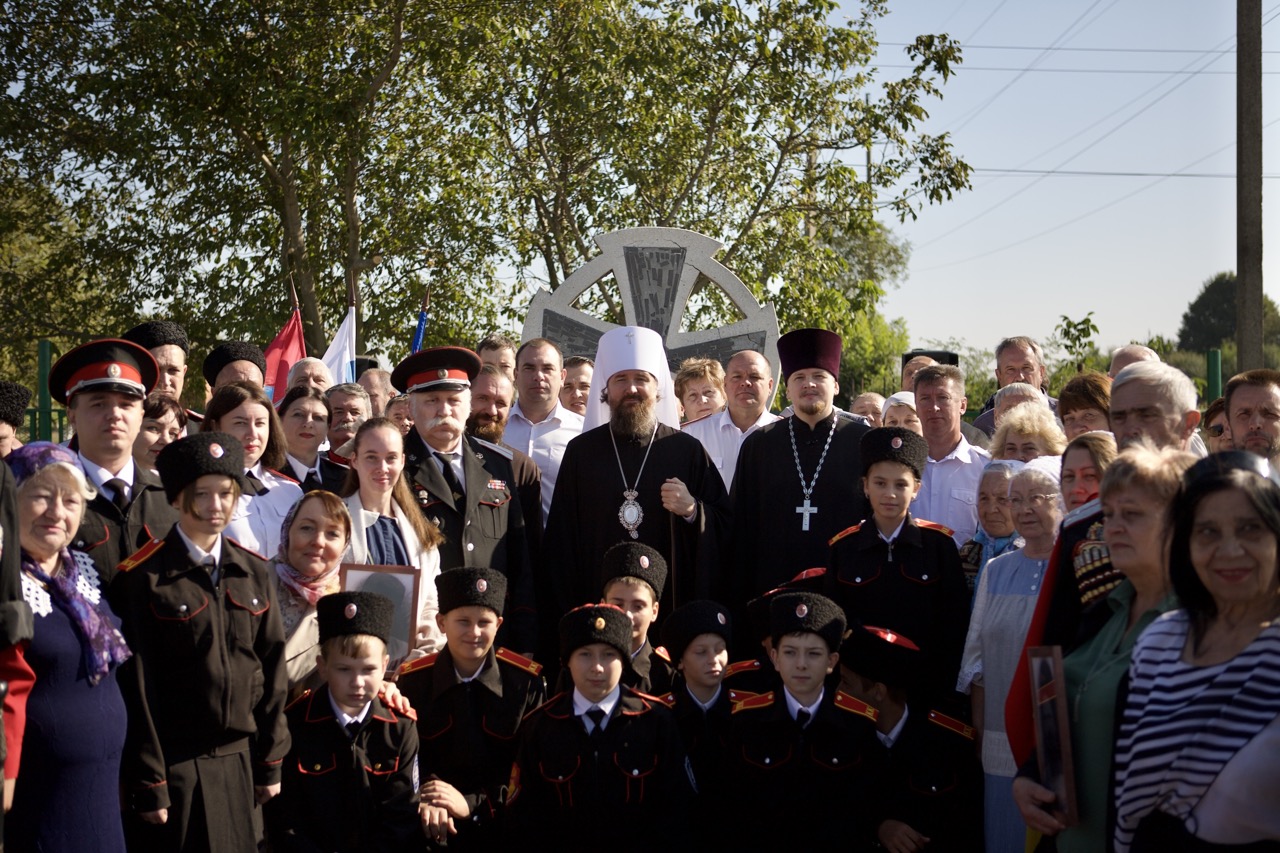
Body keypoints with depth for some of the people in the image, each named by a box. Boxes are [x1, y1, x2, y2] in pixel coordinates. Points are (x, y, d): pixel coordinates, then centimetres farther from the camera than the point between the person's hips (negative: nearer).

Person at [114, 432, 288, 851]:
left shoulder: (254, 573, 6)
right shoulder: (144, 577, -7)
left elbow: (272, 670, 9)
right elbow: (136, 684, -8)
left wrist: (270, 761, 7)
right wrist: (148, 783, -8)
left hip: (241, 761, 4)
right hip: (175, 766, -4)